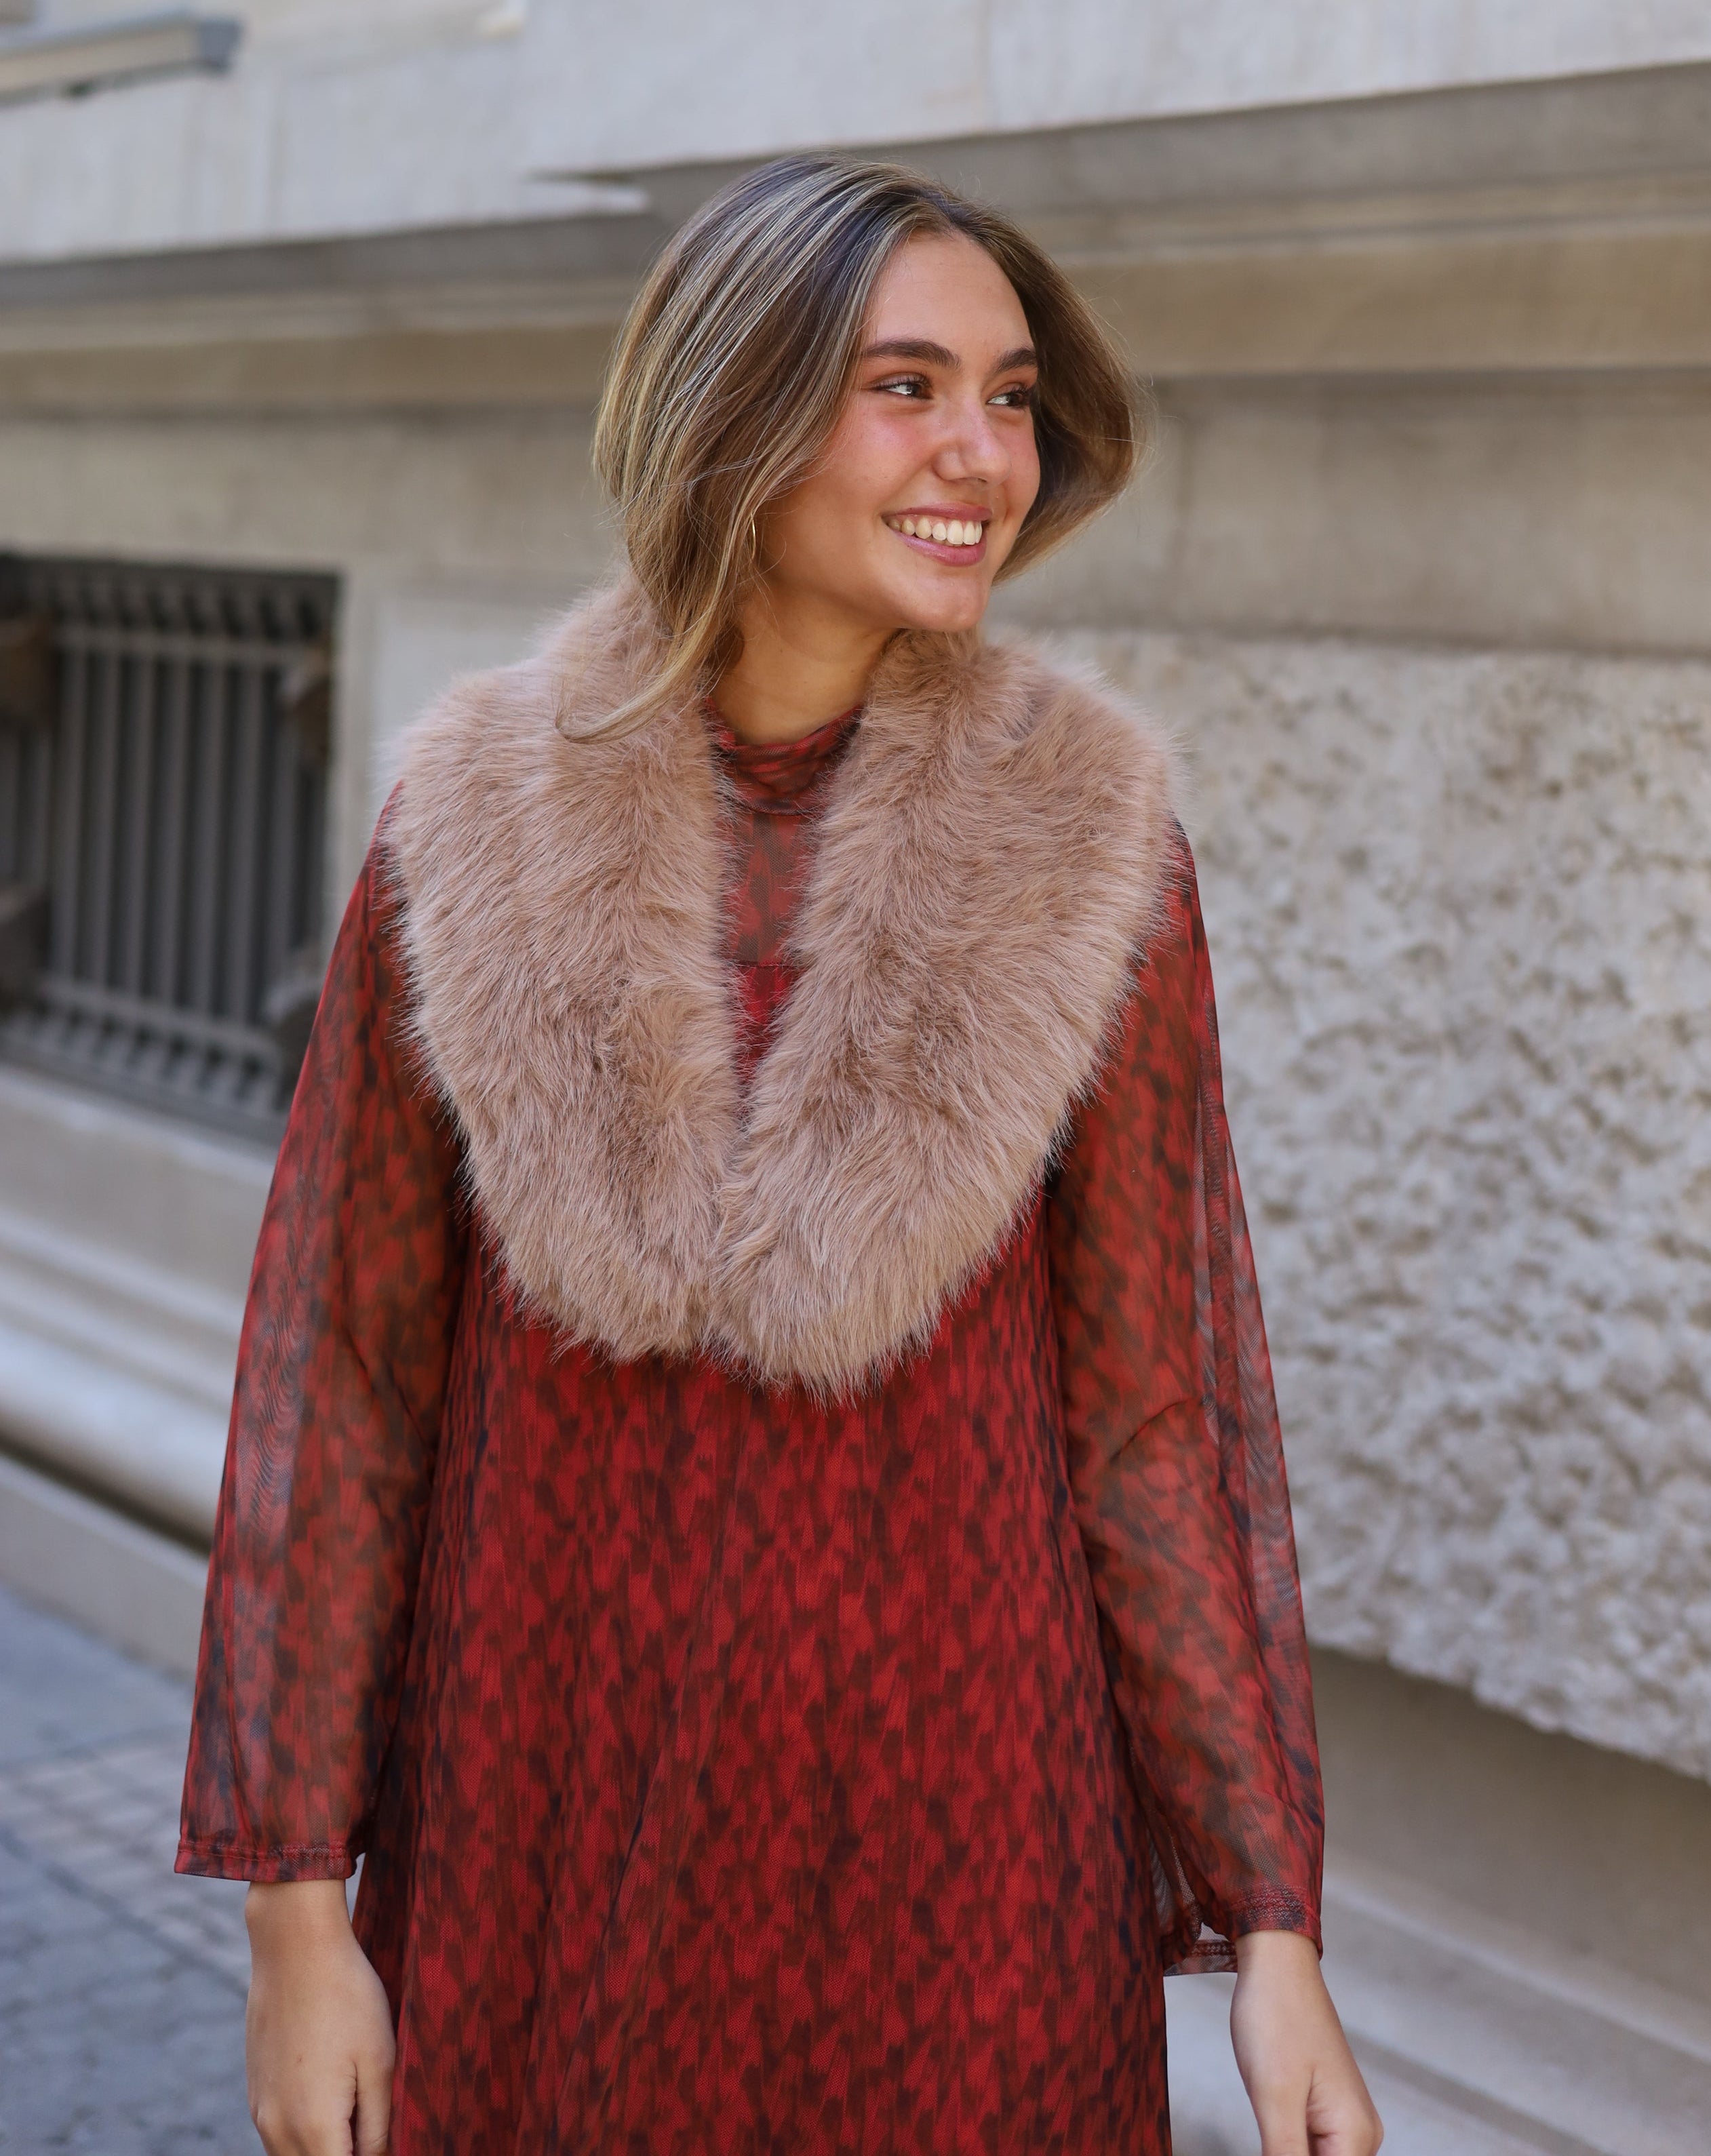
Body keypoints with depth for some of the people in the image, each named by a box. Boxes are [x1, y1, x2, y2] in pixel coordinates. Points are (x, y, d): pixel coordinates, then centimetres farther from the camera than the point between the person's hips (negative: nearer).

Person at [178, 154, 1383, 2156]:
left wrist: (1271, 1934, -4)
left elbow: (1162, 1408, -4)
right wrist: (294, 1906, -2)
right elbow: (338, 1385, -2)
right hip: (534, 1808, 1)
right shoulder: (476, 837, -6)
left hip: (952, 1815, 0)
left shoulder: (1083, 852, -6)